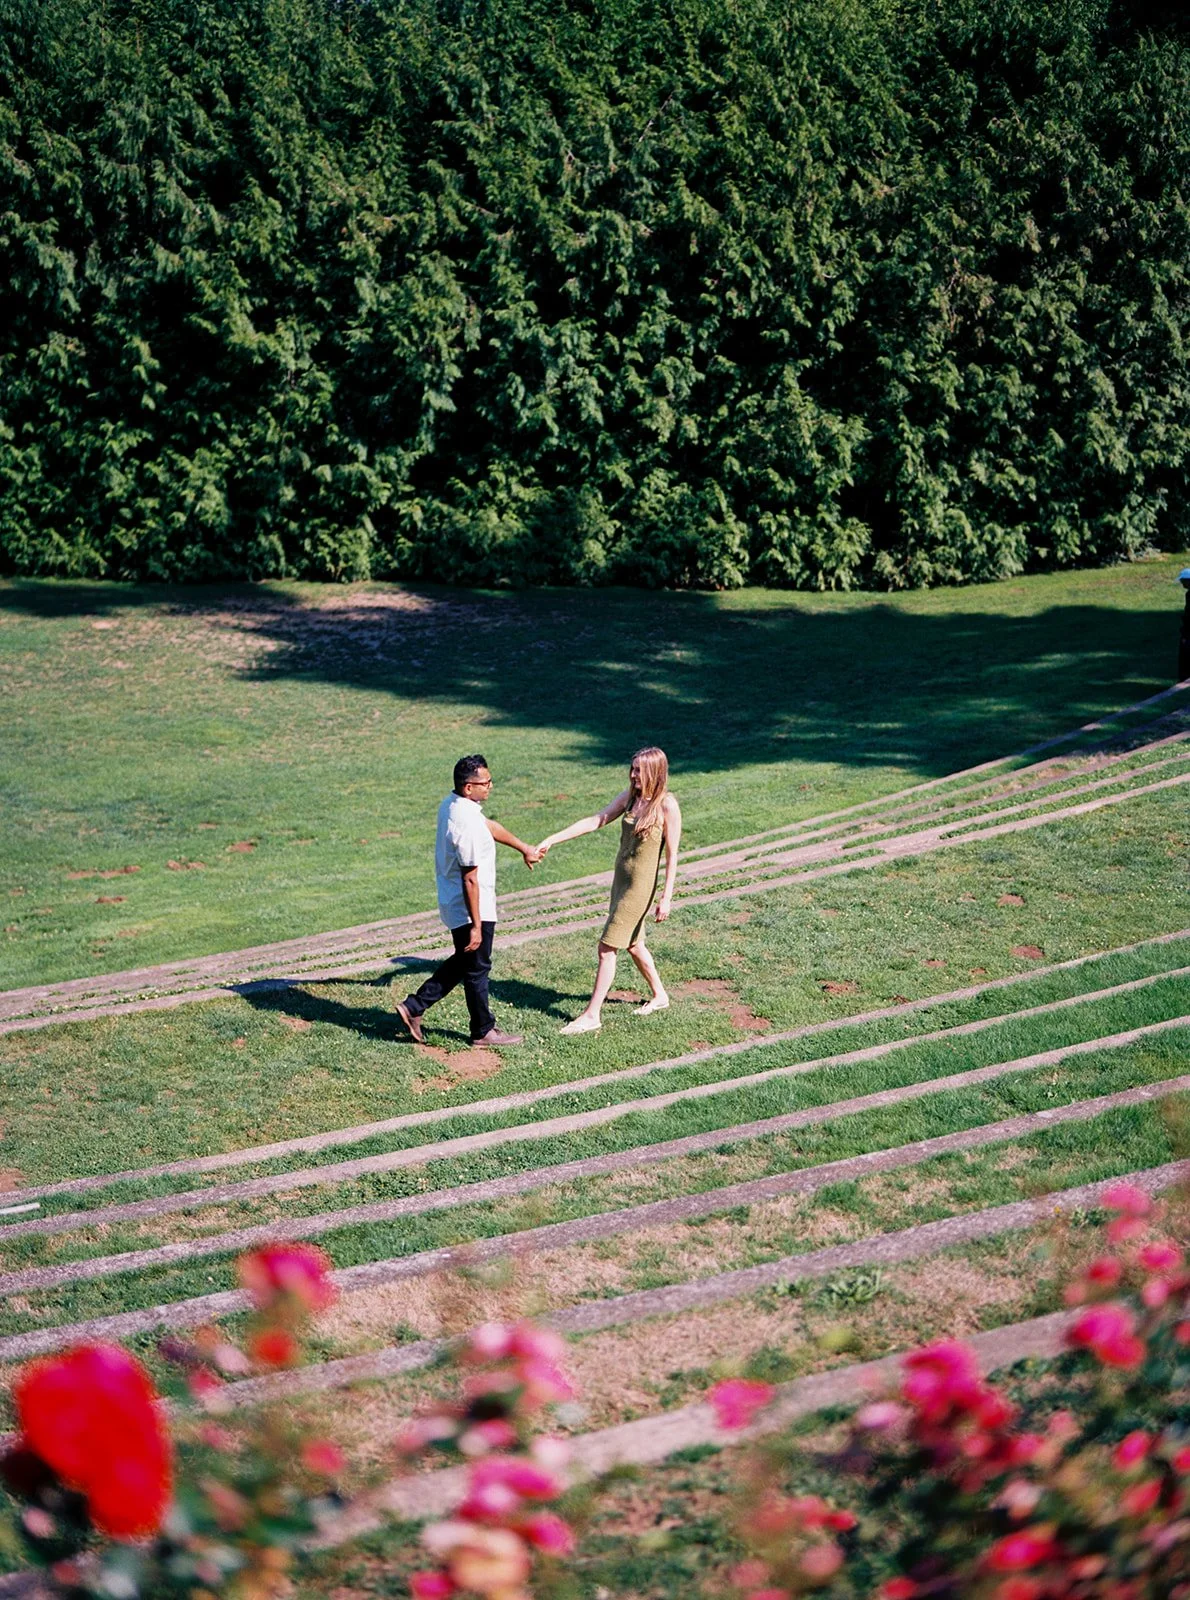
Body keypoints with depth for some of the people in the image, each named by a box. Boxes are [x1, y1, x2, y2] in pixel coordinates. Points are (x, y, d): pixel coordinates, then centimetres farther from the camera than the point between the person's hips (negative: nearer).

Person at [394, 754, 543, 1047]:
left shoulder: (451, 804, 3)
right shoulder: (468, 825, -28)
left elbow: (490, 826, 19)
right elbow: (470, 880, -26)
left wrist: (524, 848, 31)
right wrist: (476, 925, -21)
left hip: (452, 904, 9)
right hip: (470, 908, -9)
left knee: (462, 962, 23)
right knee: (477, 969, 7)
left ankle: (414, 1007, 23)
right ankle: (483, 1031, 23)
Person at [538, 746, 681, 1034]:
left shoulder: (667, 806, -18)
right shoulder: (630, 796, 1)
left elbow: (672, 855, -14)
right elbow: (595, 821, 2)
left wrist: (666, 897, -15)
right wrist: (552, 839, -4)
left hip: (641, 884, -8)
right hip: (621, 877, 8)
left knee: (607, 948, -6)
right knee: (632, 943, 21)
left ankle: (592, 1015, 2)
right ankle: (659, 995, 40)